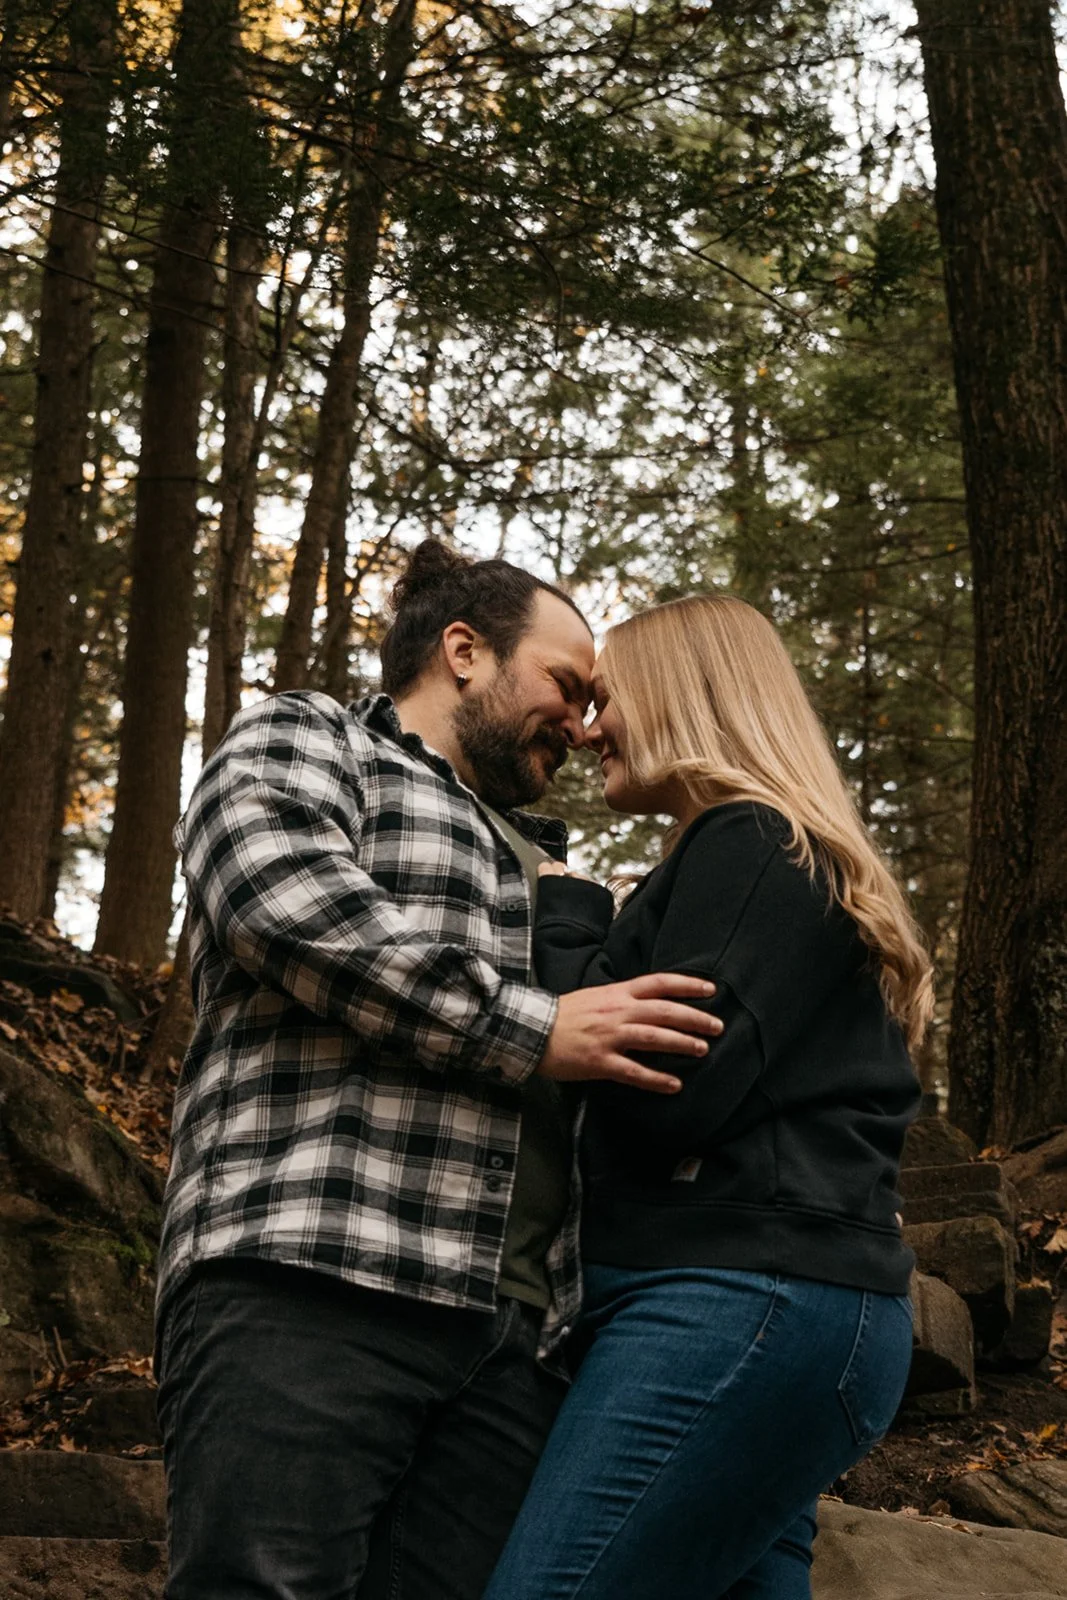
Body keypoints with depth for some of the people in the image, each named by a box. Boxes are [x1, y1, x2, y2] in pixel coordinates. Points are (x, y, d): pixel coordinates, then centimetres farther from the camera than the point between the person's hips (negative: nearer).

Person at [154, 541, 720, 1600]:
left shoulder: (532, 864, 33)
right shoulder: (300, 741, 11)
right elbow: (290, 905, -12)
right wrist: (531, 1030, -11)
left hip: (510, 1332, 7)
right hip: (305, 1287, -7)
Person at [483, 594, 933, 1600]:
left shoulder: (750, 844, -6)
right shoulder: (800, 856, 25)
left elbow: (668, 1090, -16)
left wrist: (561, 916, -3)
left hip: (739, 1302, -11)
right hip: (755, 1302, 11)